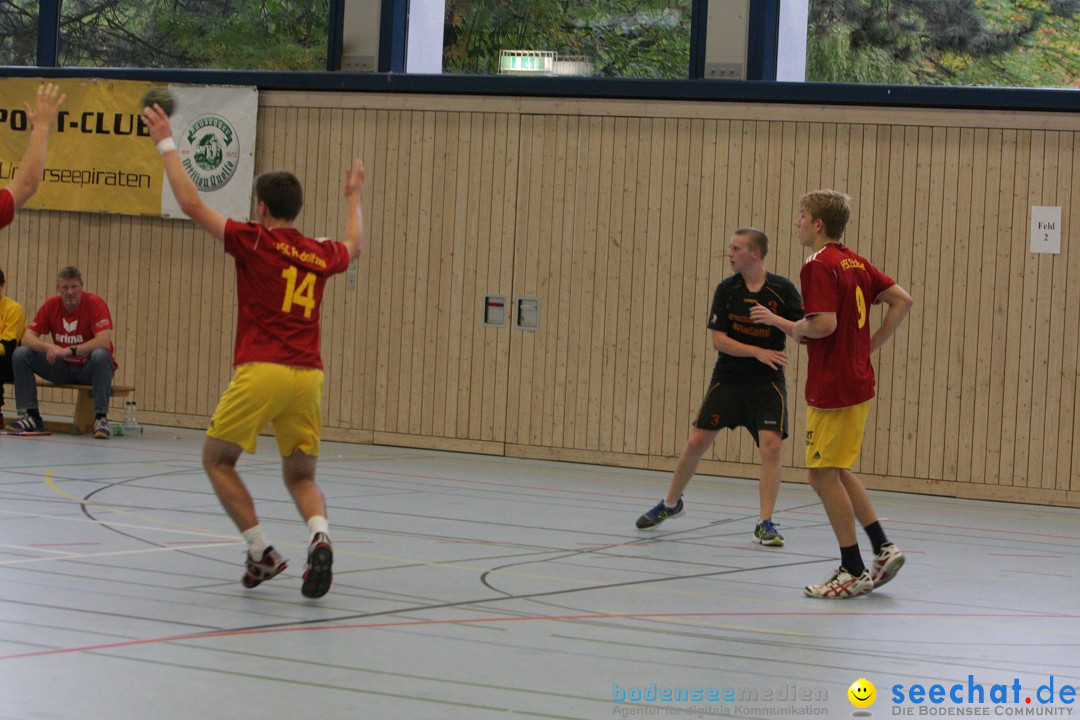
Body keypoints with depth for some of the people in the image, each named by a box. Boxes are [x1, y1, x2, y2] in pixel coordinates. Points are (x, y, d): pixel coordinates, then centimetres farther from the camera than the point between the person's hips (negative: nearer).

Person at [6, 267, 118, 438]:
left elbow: (104, 341, -30)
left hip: (90, 368, -4)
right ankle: (31, 416, -9)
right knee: (20, 355, -12)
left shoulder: (95, 304, -17)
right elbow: (28, 337, -6)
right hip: (63, 368, 4)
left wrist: (69, 350, -35)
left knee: (101, 356, -38)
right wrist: (48, 347, -28)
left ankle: (101, 418, -31)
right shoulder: (51, 305, -4)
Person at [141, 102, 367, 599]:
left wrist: (166, 144, 9)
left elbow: (191, 204, 0)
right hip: (307, 376, 5)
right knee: (300, 477, 14)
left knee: (217, 460, 12)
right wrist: (354, 198, 56)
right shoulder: (320, 255, 15)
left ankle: (262, 553, 1)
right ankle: (319, 538, -17)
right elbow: (353, 247, 40)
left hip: (260, 371, -5)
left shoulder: (255, 241, 0)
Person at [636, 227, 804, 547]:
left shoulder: (782, 290, -9)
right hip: (727, 379, 2)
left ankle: (765, 523, -6)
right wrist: (758, 352, -22)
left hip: (767, 382, -2)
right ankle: (670, 503, 26)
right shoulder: (727, 289, -4)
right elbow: (719, 339, -8)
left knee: (771, 447, -16)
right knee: (696, 442, 3)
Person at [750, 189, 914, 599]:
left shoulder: (819, 266, -15)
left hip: (833, 387, -9)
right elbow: (903, 300, 13)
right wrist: (870, 345, 14)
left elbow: (824, 324, -26)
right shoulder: (855, 262, 12)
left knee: (825, 475, -2)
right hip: (857, 379, 9)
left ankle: (853, 572, 1)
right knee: (836, 472, 19)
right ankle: (883, 549, 16)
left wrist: (788, 326, -7)